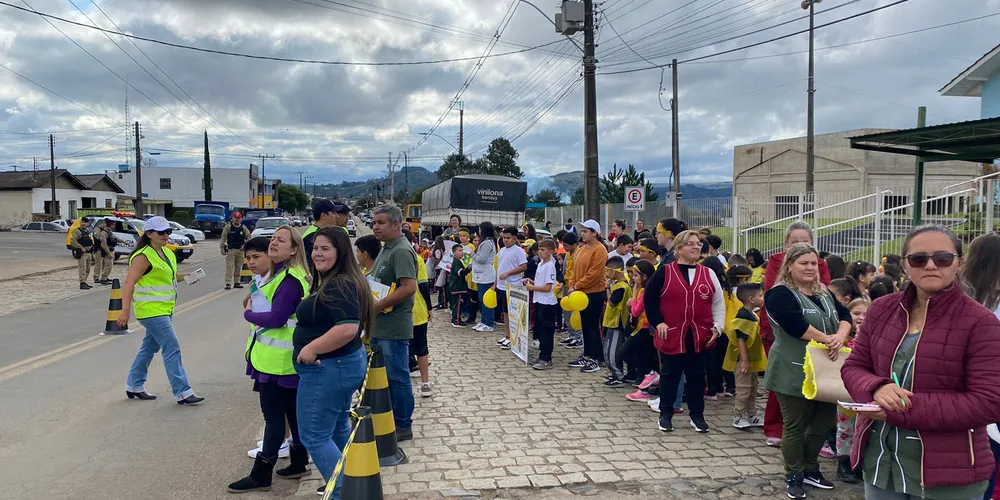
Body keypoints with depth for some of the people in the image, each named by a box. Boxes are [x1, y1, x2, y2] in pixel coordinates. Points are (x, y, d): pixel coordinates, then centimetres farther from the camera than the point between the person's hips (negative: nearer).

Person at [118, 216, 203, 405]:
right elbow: (129, 283, -22)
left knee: (150, 347, 18)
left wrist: (185, 276, 8)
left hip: (164, 310, 9)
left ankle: (134, 386, 32)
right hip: (151, 310, -9)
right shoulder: (143, 256, -15)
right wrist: (125, 311, -30)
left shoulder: (167, 253, 11)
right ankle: (182, 392, -7)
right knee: (172, 348, -10)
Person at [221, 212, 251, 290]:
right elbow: (223, 238, -2)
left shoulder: (243, 228, 5)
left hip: (240, 250, 4)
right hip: (230, 249, -3)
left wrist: (245, 245, -1)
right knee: (229, 267, -9)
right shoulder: (228, 227, -3)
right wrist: (222, 247, -6)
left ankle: (236, 282, 19)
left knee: (238, 267, 9)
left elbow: (248, 237, 12)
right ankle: (228, 283, -11)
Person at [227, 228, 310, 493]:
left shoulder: (290, 279, -18)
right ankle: (299, 462, 28)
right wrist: (254, 306, -2)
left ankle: (261, 475, 7)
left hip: (278, 359, -10)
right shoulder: (280, 274, 15)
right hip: (279, 357, 10)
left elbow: (276, 318, -23)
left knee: (274, 416, -1)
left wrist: (248, 313, -8)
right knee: (292, 411, 17)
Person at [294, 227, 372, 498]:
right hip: (345, 364, 11)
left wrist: (311, 348, -24)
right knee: (338, 429, 21)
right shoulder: (333, 282, 11)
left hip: (329, 369, -11)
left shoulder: (340, 286, -22)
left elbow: (348, 328, -33)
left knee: (314, 437, -2)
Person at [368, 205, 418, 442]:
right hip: (379, 327, 10)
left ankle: (403, 427, 15)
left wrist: (377, 306, -21)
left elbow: (409, 288, -26)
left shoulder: (402, 251, -17)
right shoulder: (386, 249, 14)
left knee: (397, 378, 2)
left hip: (394, 329, -10)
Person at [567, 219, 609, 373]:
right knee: (585, 326, 14)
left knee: (593, 326, -2)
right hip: (582, 293, 8)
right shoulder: (582, 249, 12)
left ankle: (596, 359, 5)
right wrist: (572, 286, 2)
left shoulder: (599, 250, -15)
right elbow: (576, 269, 16)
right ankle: (587, 356, 23)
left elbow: (594, 274, -21)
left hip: (595, 294, -8)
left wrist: (576, 286, -17)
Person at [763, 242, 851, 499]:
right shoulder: (780, 294, -12)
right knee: (795, 426, 3)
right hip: (794, 372, -7)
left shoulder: (824, 293, 13)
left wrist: (840, 336, -18)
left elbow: (844, 315, 2)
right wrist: (826, 339, -20)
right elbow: (795, 324, -26)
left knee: (825, 422, 12)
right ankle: (794, 476, 18)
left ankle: (809, 468, 31)